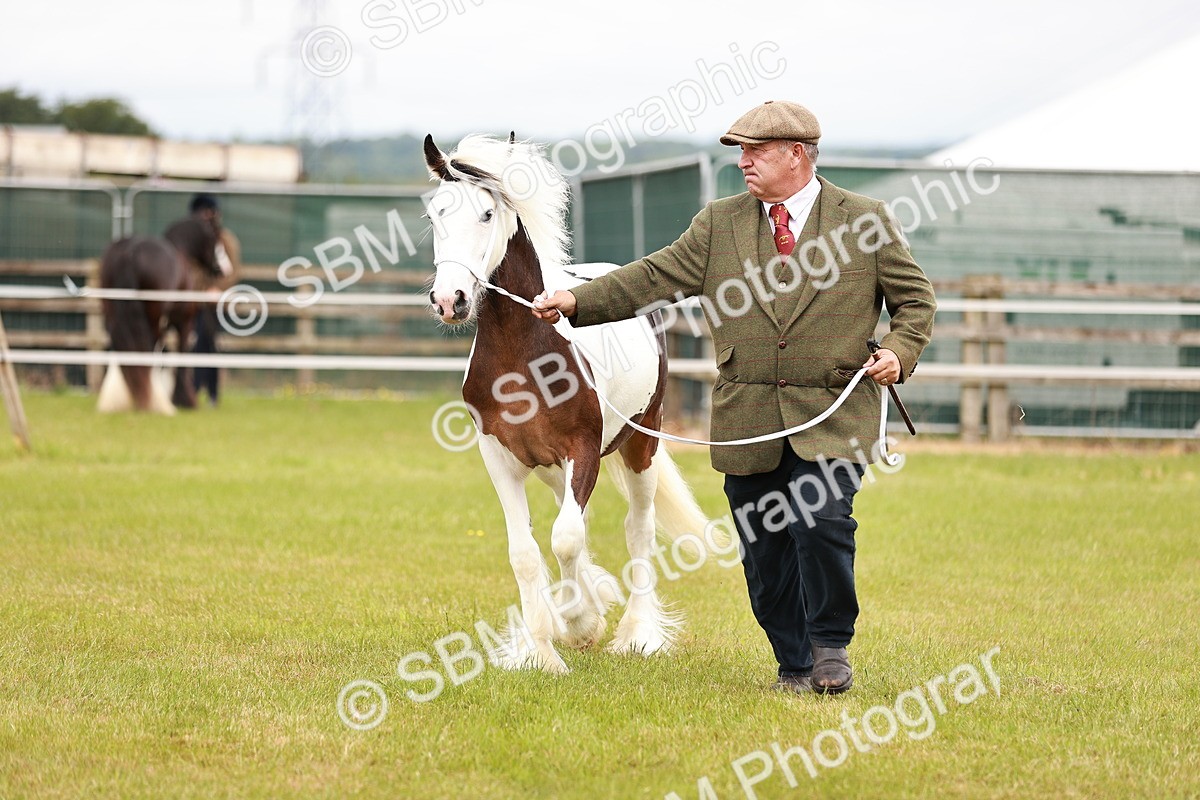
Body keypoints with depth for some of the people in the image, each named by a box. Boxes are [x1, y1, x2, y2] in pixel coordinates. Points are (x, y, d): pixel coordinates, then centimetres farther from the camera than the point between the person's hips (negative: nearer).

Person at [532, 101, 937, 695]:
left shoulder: (865, 221, 3)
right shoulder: (719, 224, 9)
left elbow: (914, 298, 9)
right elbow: (656, 278, 5)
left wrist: (900, 352, -9)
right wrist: (577, 301, -6)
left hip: (832, 415, -3)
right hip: (747, 420, 3)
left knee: (822, 522, -20)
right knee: (764, 549, 5)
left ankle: (831, 647, 0)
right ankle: (795, 665, 20)